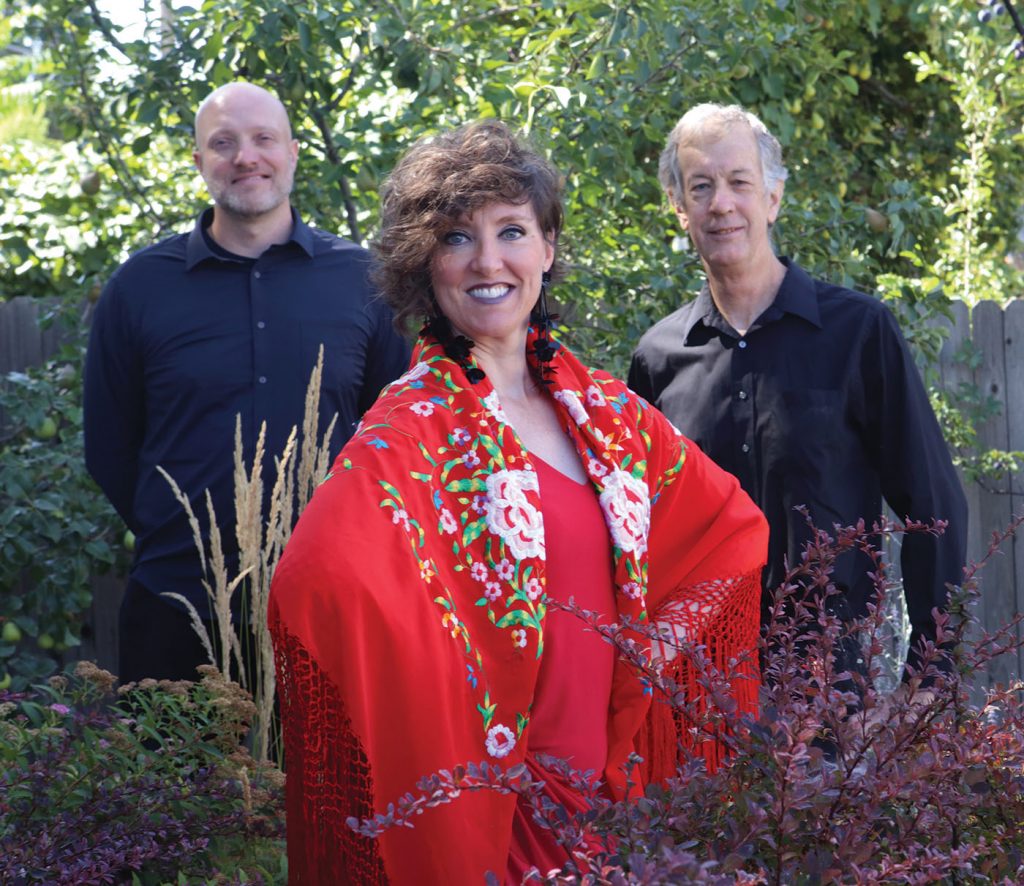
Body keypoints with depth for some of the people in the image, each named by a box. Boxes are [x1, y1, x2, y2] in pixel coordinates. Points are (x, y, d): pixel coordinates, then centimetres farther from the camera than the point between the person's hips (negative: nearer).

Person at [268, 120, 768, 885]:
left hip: (607, 782, 6)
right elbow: (325, 583, -31)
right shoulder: (410, 432, -13)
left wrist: (660, 639, 4)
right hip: (477, 803, -5)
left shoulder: (603, 410, 4)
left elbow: (732, 524, 17)